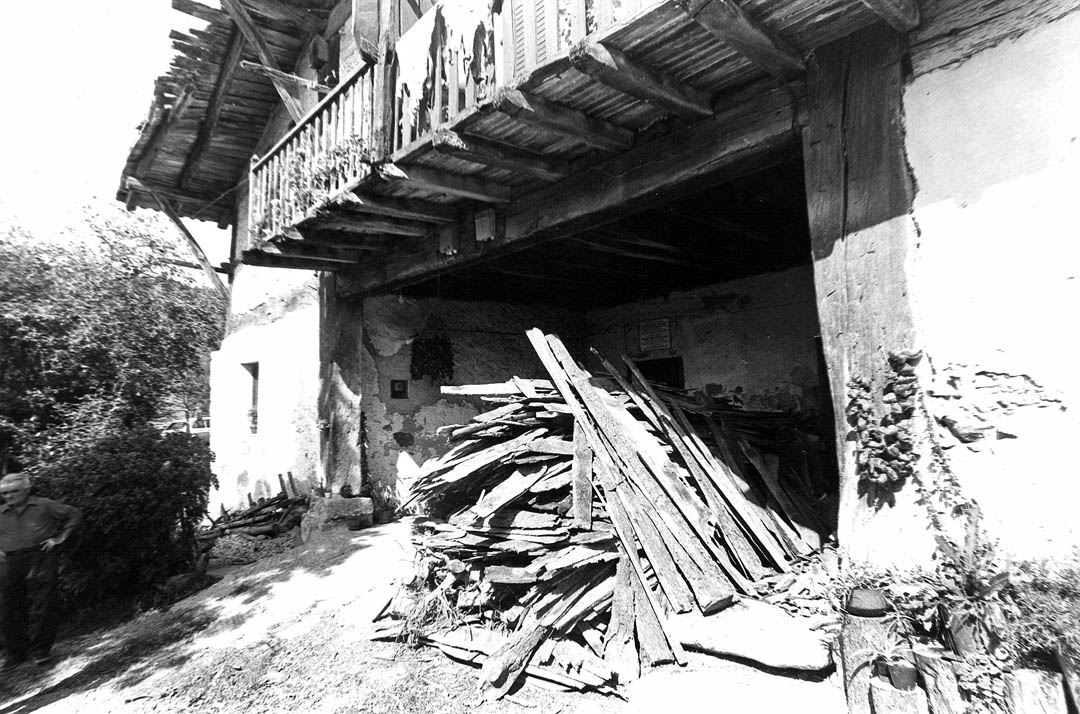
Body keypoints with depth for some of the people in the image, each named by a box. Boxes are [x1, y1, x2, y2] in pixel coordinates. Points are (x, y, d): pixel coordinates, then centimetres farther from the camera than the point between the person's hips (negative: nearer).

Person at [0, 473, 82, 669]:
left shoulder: (44, 506, 1)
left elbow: (74, 515, 6)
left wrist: (60, 537, -1)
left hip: (40, 559, -4)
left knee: (42, 606, -5)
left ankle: (41, 651, 5)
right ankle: (17, 652, 20)